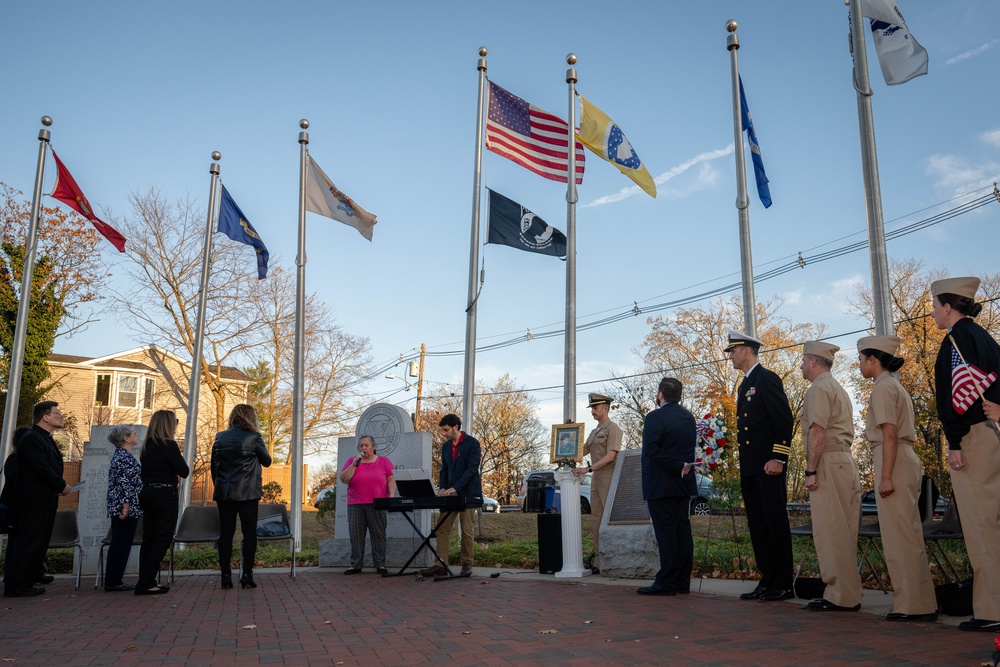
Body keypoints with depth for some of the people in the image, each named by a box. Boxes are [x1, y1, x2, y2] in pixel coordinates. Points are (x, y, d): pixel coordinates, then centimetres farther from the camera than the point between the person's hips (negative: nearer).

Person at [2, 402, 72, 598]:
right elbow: (42, 468, -22)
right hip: (34, 502, -10)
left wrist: (59, 486, 2)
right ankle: (15, 586, 2)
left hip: (45, 502, 10)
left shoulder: (45, 439, 17)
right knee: (27, 545, -4)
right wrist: (62, 486, -12)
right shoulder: (32, 438, -14)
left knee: (38, 545, 13)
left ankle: (26, 583, 20)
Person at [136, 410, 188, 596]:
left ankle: (146, 581, 14)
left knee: (149, 538, 11)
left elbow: (145, 471, 15)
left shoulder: (146, 446, 10)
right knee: (163, 539, -2)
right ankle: (145, 583, -5)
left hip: (147, 494, 8)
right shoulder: (169, 445, -13)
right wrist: (179, 458, 4)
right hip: (165, 495, -8)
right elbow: (184, 471, -13)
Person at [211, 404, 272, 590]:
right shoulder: (254, 437, -7)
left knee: (225, 533, 6)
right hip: (247, 493, -3)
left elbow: (213, 465, 10)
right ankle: (247, 575, -1)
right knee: (249, 533, 3)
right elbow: (266, 461, 5)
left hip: (224, 493, 3)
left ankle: (226, 576, 5)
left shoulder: (220, 437, 5)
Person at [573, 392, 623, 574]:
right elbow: (583, 451, 17)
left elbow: (610, 456, -16)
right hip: (596, 479, 9)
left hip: (609, 479, -8)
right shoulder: (594, 432, 18)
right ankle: (598, 561, 11)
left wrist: (588, 469, -22)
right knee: (596, 521, 7)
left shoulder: (613, 429, -8)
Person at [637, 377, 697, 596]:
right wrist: (681, 467, 12)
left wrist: (678, 468, -15)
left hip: (660, 485, -7)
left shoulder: (655, 417, -13)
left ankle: (667, 582, -3)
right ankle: (683, 581, 13)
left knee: (665, 532, -5)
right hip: (684, 483, 8)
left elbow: (651, 450, -21)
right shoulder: (688, 417, 11)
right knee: (682, 530, 8)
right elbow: (690, 449, 15)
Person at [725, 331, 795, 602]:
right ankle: (767, 581, 15)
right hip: (749, 468, 9)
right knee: (757, 526, 9)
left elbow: (784, 420, -14)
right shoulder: (744, 386, 20)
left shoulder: (767, 379, -7)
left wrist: (777, 458, -19)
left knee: (776, 523, -4)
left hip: (768, 467, -9)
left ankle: (783, 585, 2)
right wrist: (745, 464, 15)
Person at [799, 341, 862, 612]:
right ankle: (847, 592, 15)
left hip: (828, 463, -10)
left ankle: (841, 597, -4)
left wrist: (811, 471, -17)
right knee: (843, 532, 11)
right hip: (846, 460, 10)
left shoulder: (819, 389, -8)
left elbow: (817, 432, -17)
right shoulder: (839, 389, 24)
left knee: (830, 531, -7)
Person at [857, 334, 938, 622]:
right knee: (909, 536, 13)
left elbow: (890, 434, -18)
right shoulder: (896, 386, 19)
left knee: (900, 537, -4)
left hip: (894, 463, -10)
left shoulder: (883, 388, -11)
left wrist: (886, 476, -20)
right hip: (906, 460, 10)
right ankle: (919, 602, 19)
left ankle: (914, 605, 1)